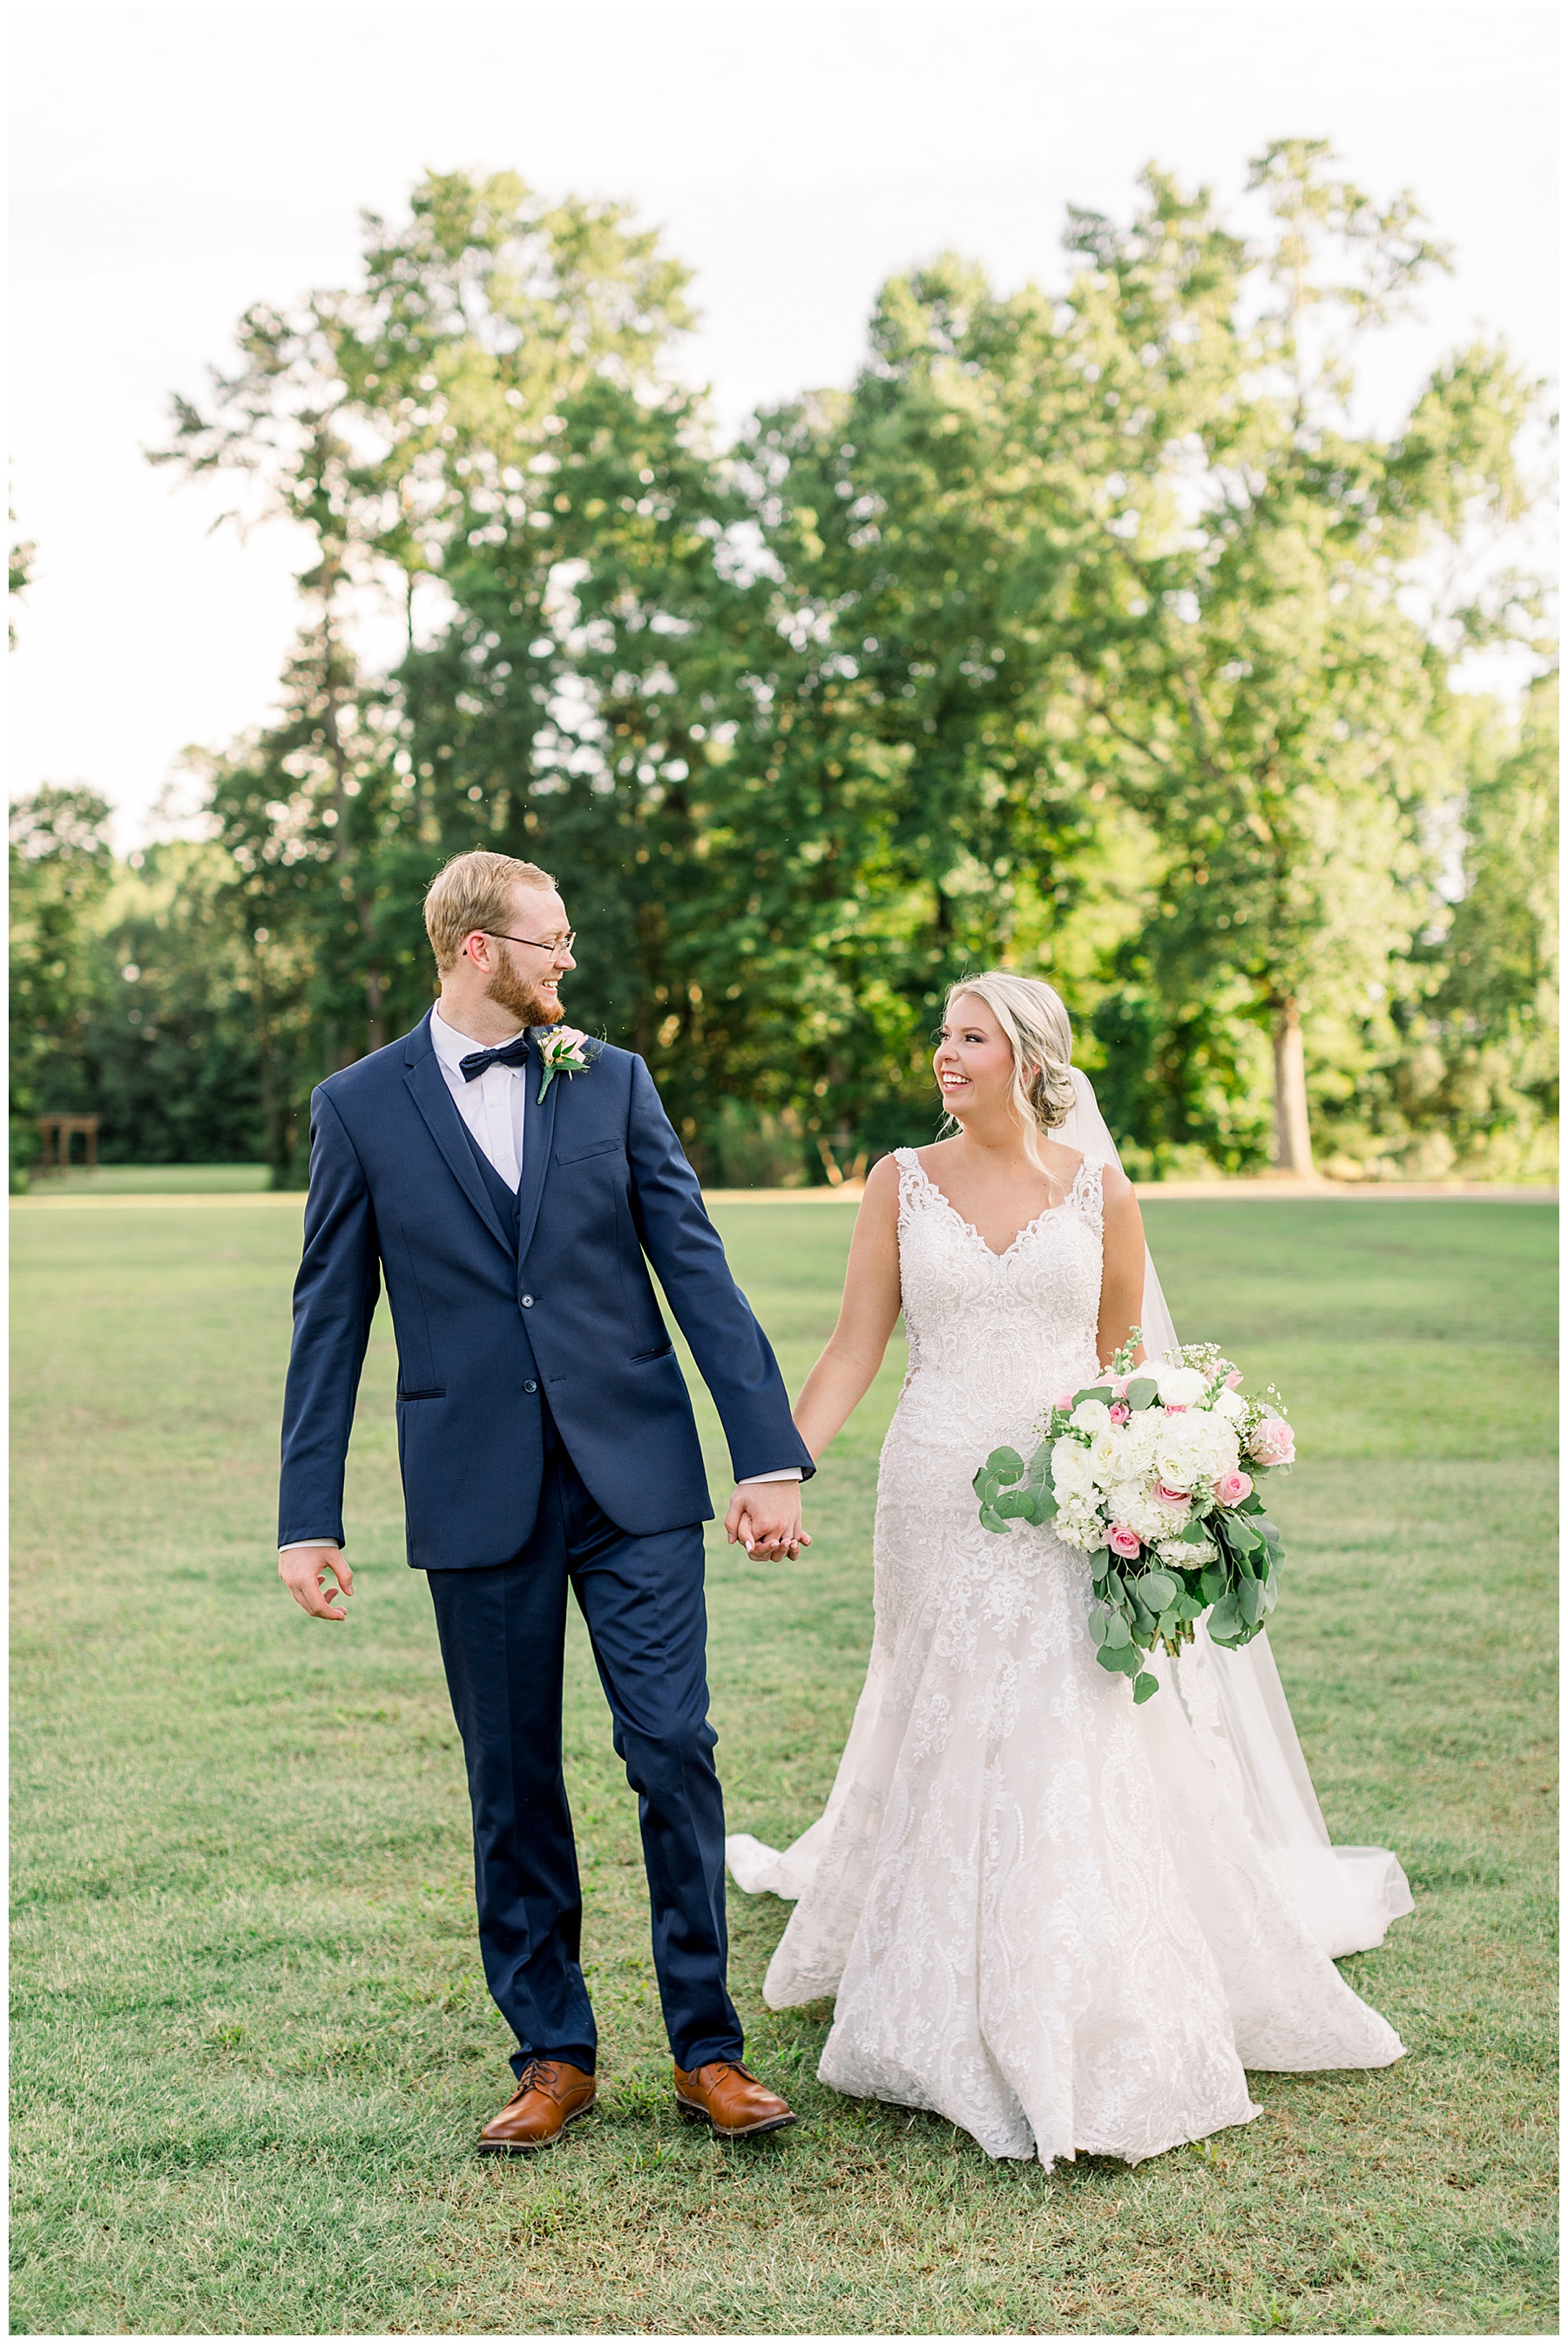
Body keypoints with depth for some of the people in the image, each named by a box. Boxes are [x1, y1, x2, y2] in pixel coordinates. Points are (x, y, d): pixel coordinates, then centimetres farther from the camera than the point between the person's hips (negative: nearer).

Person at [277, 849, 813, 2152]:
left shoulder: (613, 1083, 5)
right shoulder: (360, 1106, 3)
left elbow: (697, 1272, 2)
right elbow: (331, 1321, 4)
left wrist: (770, 1457, -5)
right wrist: (308, 1518, 1)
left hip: (636, 1477, 0)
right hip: (477, 1498, 0)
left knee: (674, 1751, -2)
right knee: (512, 1786, 8)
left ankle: (706, 2046, 13)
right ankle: (553, 2054, 23)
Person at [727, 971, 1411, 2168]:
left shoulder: (1100, 1191, 2)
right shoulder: (903, 1182, 3)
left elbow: (1125, 1365, 10)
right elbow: (854, 1349, 1)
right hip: (939, 1501, 1)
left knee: (1076, 1748, -1)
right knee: (947, 1748, 7)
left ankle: (1091, 2041, 15)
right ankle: (953, 2017, 24)